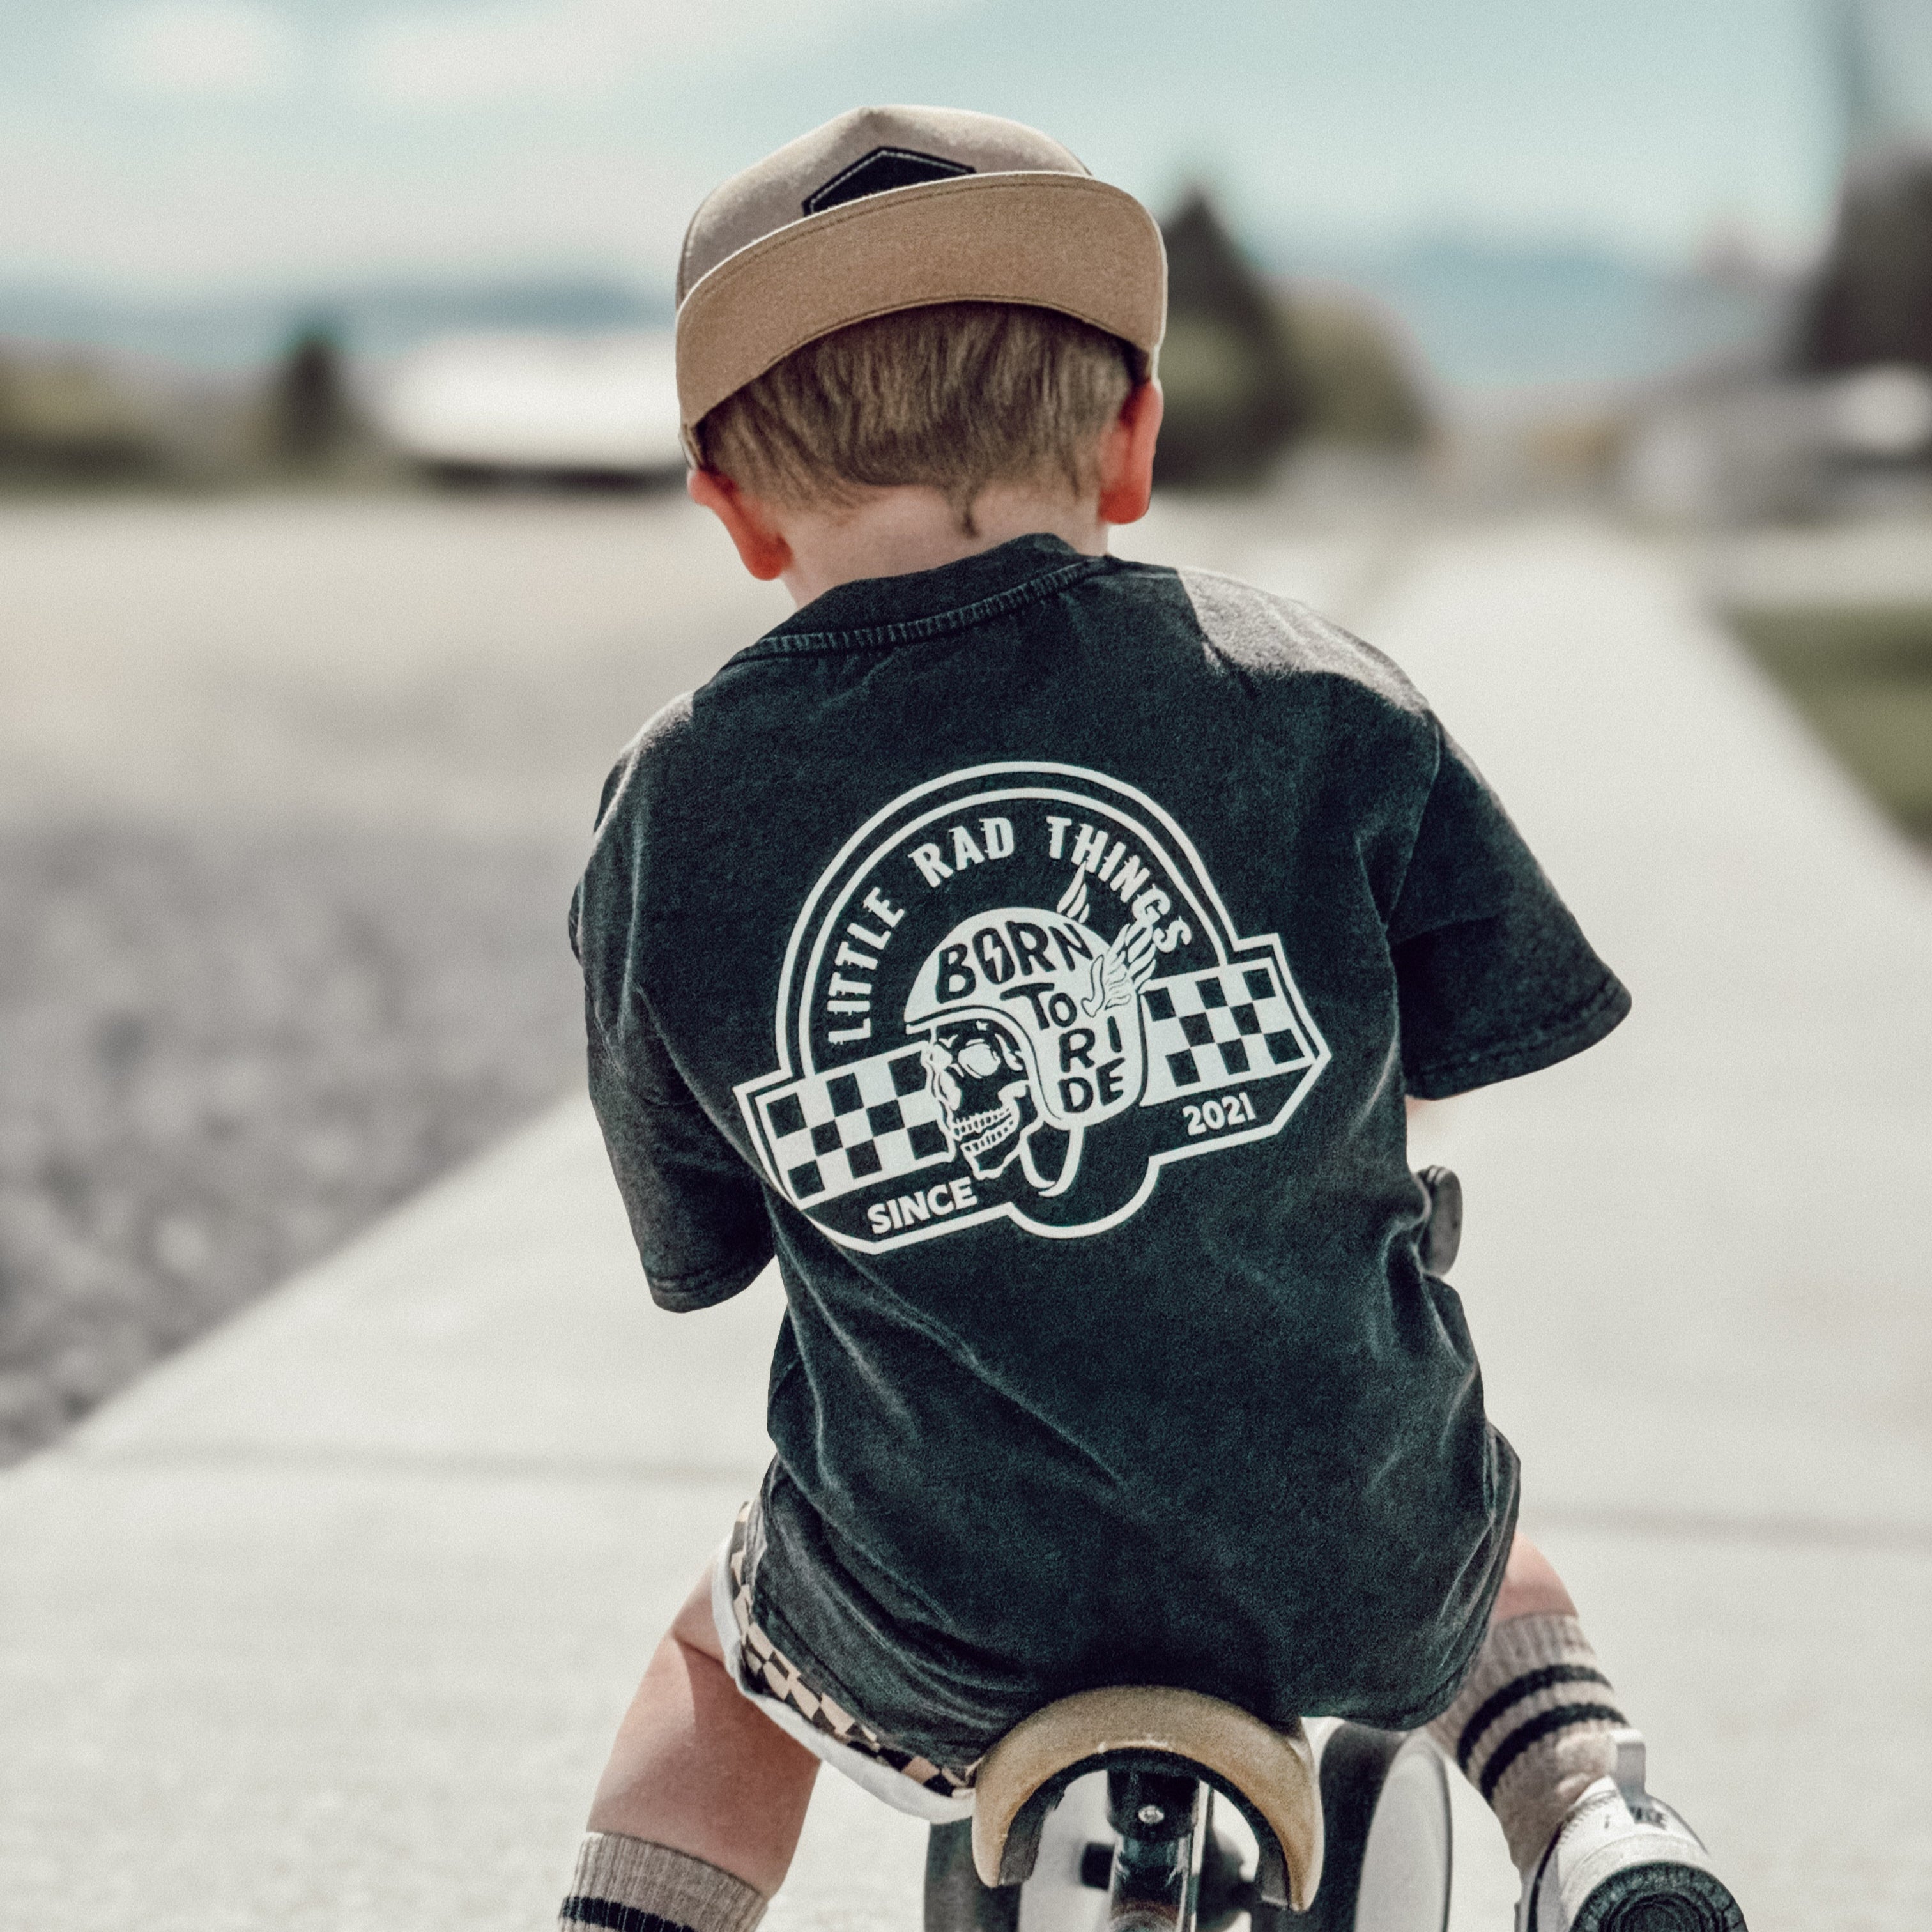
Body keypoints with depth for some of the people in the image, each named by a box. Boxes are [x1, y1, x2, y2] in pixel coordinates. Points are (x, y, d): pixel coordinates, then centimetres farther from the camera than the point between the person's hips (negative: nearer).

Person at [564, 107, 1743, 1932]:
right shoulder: (1306, 697, -10)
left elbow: (693, 1249, 3)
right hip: (1360, 1603, 0)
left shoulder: (669, 815, -9)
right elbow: (1490, 1018, 2)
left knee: (729, 1645, 36)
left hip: (940, 1652, 0)